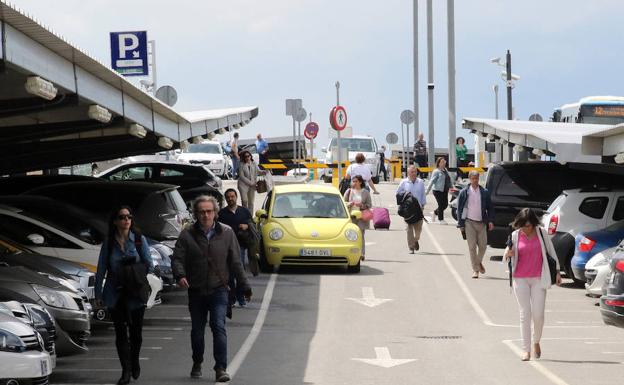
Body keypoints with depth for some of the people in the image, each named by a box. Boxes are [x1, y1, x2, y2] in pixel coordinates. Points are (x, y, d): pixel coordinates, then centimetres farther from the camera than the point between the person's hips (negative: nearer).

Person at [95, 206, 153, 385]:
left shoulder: (139, 239, 1)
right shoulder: (108, 242, 3)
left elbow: (149, 265, 2)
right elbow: (101, 269, 5)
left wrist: (137, 272, -15)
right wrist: (98, 294, 2)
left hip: (135, 293, -1)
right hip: (115, 294, 1)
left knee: (136, 330, 7)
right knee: (120, 332, -1)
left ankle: (134, 362, 33)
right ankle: (126, 370, 3)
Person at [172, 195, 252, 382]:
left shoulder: (226, 233, 2)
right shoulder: (187, 235, -1)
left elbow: (235, 262, 6)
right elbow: (177, 259, -4)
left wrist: (244, 286, 8)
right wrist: (180, 275, -25)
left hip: (219, 290, -1)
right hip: (196, 291, 1)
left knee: (219, 327, -15)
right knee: (197, 330, 13)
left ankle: (221, 368, -14)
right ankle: (197, 365, 32)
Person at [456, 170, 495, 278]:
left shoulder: (484, 192, 5)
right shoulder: (464, 192, 1)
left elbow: (490, 208, 9)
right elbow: (459, 209, 3)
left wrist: (490, 221, -3)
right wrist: (461, 224, -3)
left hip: (481, 222, 2)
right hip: (469, 222, -2)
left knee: (483, 245, 2)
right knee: (472, 246, -4)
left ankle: (479, 262, 30)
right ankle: (475, 269, 3)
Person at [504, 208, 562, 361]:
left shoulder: (541, 233, 0)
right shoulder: (515, 236, 2)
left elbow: (551, 251, 9)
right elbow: (507, 257, 10)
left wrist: (557, 271, 6)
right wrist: (508, 254, -13)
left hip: (538, 279, -1)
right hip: (520, 279, 1)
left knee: (538, 314, -6)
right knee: (525, 314, -2)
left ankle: (536, 342, 22)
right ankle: (526, 350, 2)